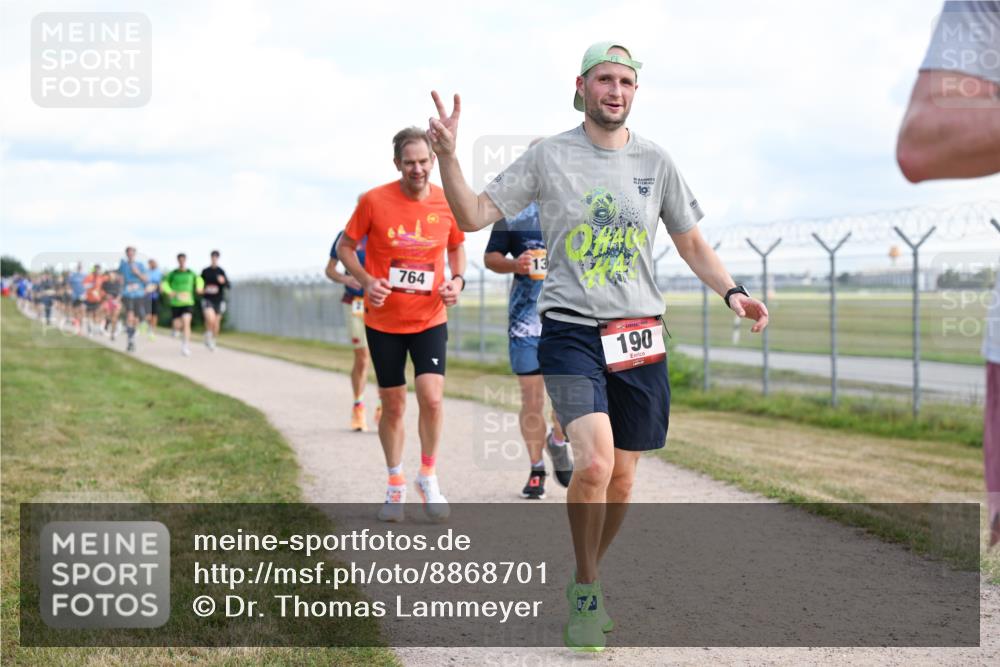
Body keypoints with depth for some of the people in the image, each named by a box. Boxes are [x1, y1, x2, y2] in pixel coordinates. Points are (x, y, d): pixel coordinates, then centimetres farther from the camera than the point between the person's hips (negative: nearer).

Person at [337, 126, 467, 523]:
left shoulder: (448, 204, -4)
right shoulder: (374, 201, -10)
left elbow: (457, 248, 14)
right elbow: (345, 247, 1)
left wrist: (457, 279, -5)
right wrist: (366, 281, -15)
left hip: (430, 319, 1)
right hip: (384, 321, 0)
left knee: (432, 398, -14)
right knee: (393, 405, 7)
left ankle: (428, 478, 8)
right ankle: (395, 486, 25)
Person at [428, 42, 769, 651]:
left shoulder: (654, 161, 8)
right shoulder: (550, 156, 2)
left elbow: (692, 242, 15)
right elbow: (474, 216, 1)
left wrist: (732, 292, -1)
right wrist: (448, 155, -14)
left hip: (640, 336, 3)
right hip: (571, 331, -3)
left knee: (622, 477, 6)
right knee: (594, 461, -22)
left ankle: (587, 579, 31)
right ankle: (586, 593, -1)